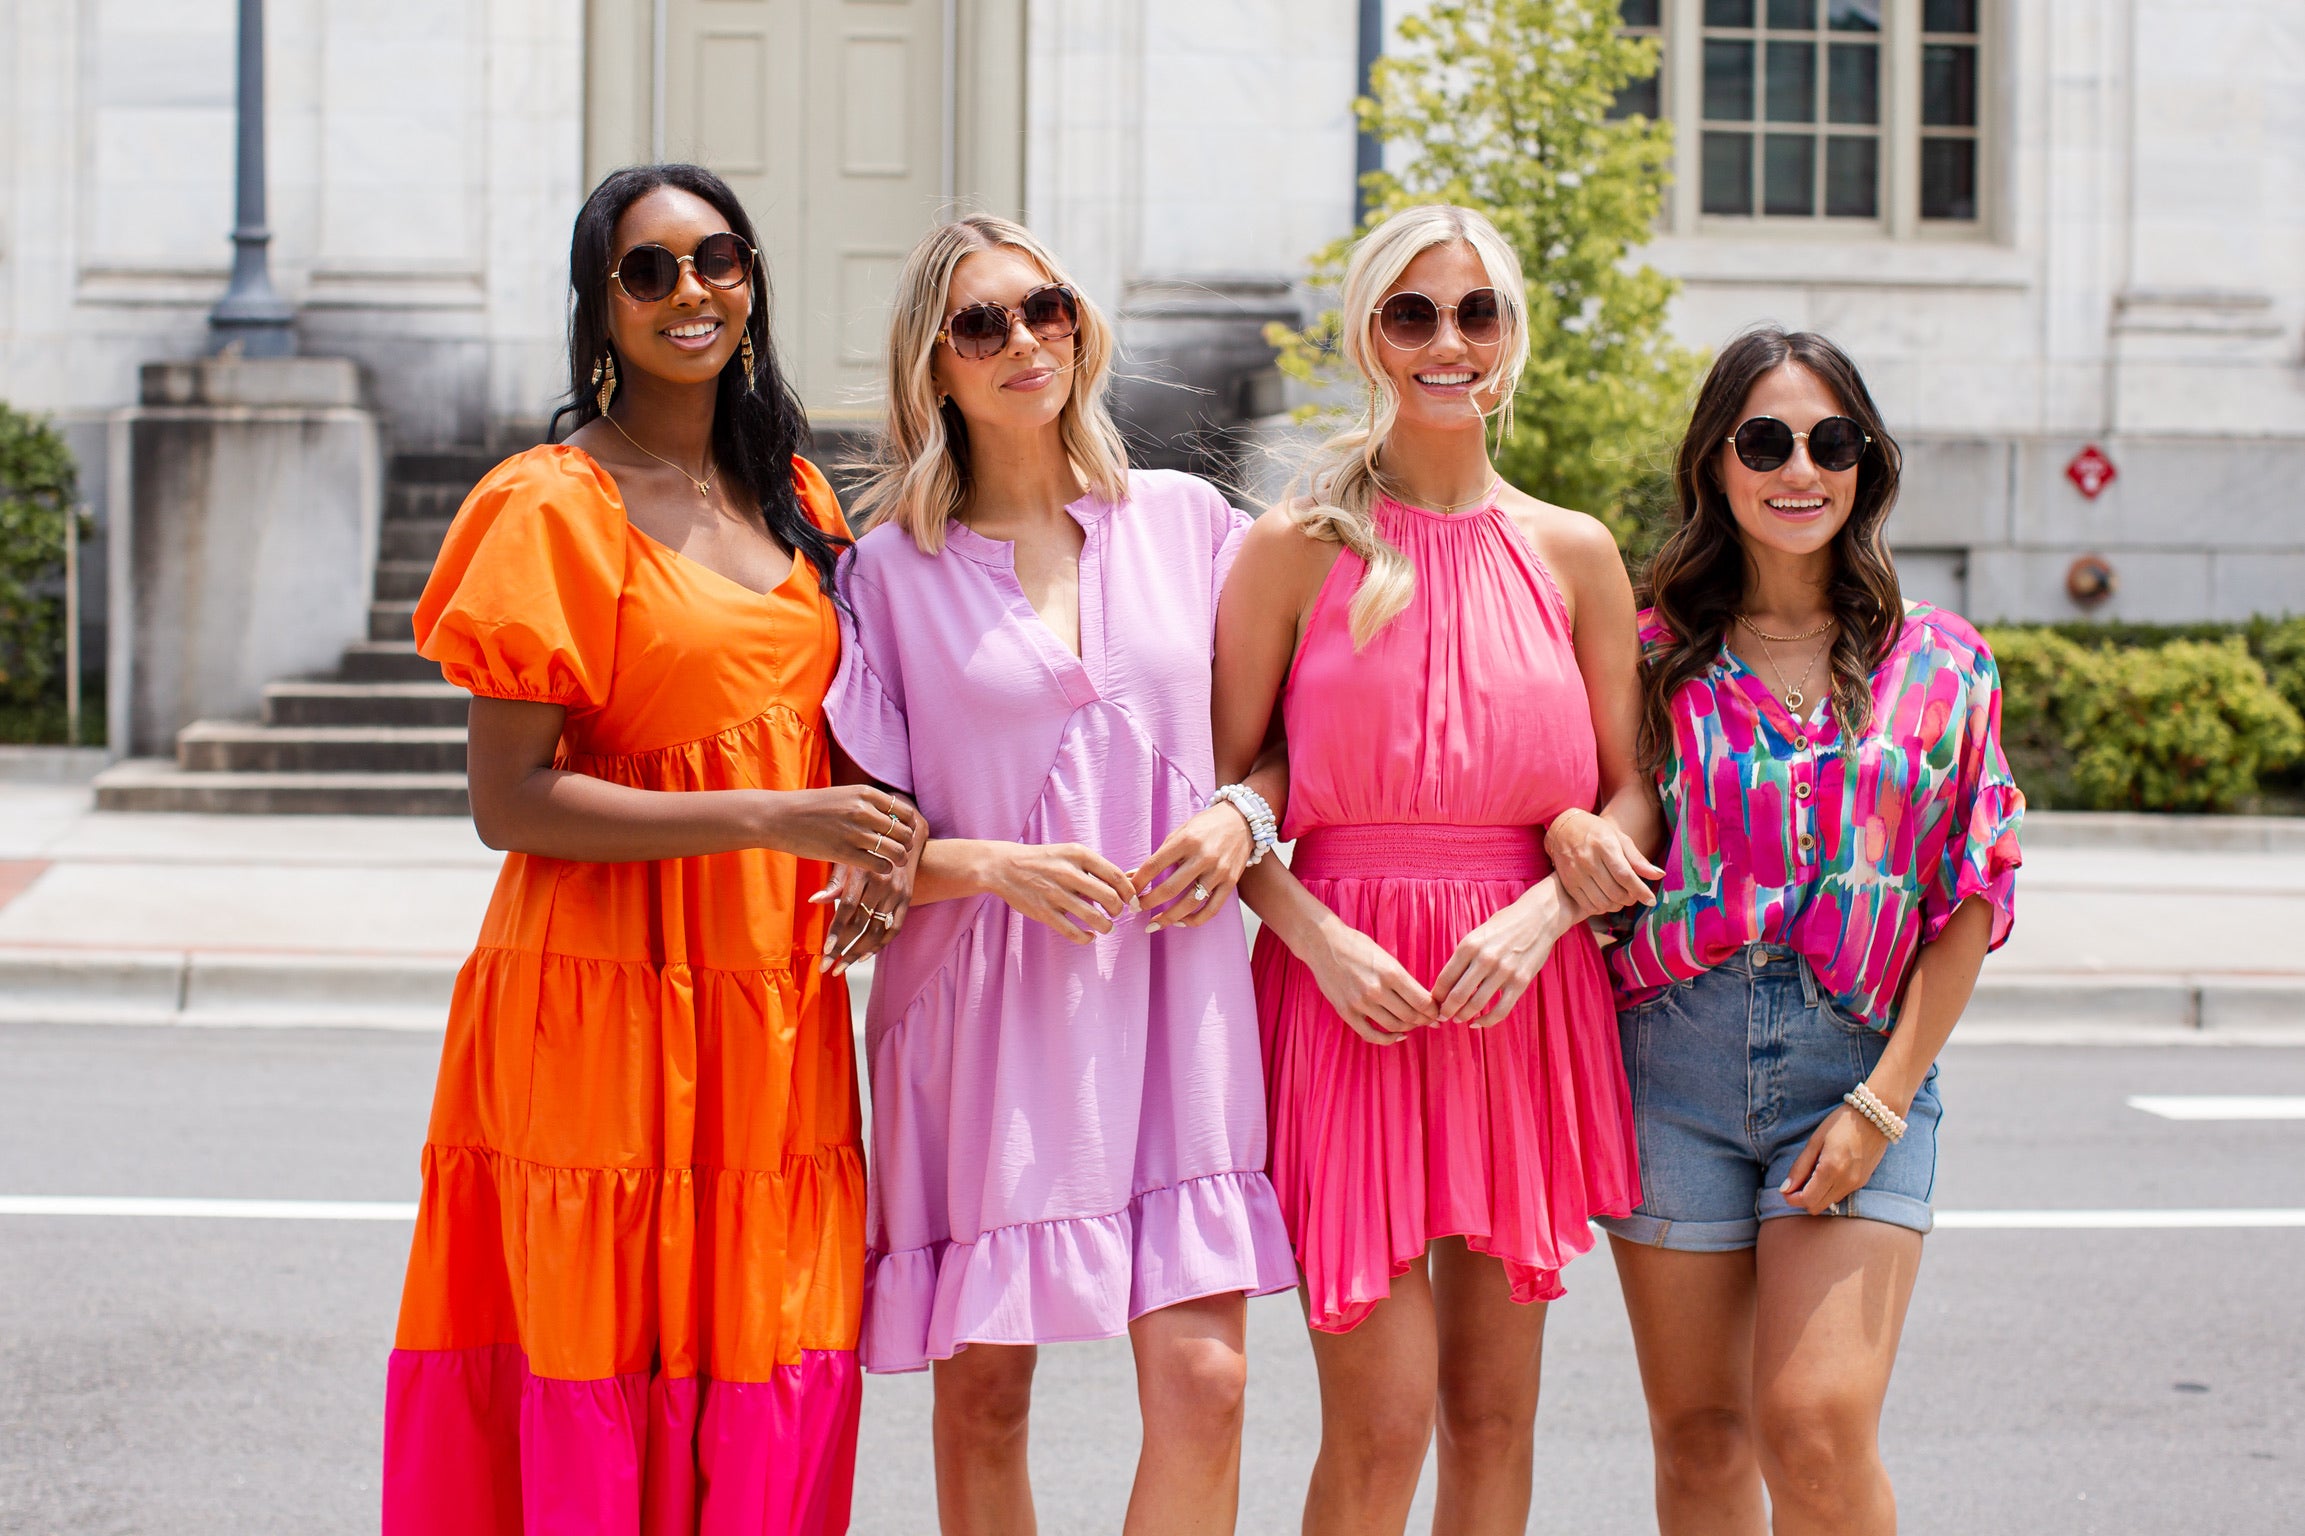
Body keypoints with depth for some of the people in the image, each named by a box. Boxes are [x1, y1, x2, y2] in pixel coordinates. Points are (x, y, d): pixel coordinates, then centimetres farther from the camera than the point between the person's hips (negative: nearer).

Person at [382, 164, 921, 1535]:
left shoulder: (791, 494, 13)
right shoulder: (555, 507, -8)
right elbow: (508, 802, -14)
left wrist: (862, 860, 2)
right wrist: (765, 818, -20)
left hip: (776, 1012, 6)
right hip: (605, 1009, -6)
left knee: (769, 1396, 6)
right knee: (594, 1400, -3)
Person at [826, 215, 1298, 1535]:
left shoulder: (1187, 522, 10)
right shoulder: (892, 567, 5)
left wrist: (1240, 817, -4)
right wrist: (993, 866, -15)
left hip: (1175, 989, 1)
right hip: (985, 1004, -1)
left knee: (1203, 1380, -10)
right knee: (984, 1394, 4)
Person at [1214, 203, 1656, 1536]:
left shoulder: (1573, 554, 9)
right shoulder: (1297, 547, 1)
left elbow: (1634, 796, 9)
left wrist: (1539, 915, -9)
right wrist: (1321, 938, -14)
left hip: (1526, 996, 3)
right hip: (1349, 989, -3)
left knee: (1493, 1410, 8)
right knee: (1381, 1421, -9)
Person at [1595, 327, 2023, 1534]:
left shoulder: (1938, 664, 5)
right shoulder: (1653, 656, 5)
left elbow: (1969, 905, 2)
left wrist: (1882, 1102, -5)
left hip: (1858, 1061, -1)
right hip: (1674, 1059, 1)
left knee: (1818, 1429, -14)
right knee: (1700, 1439, 6)